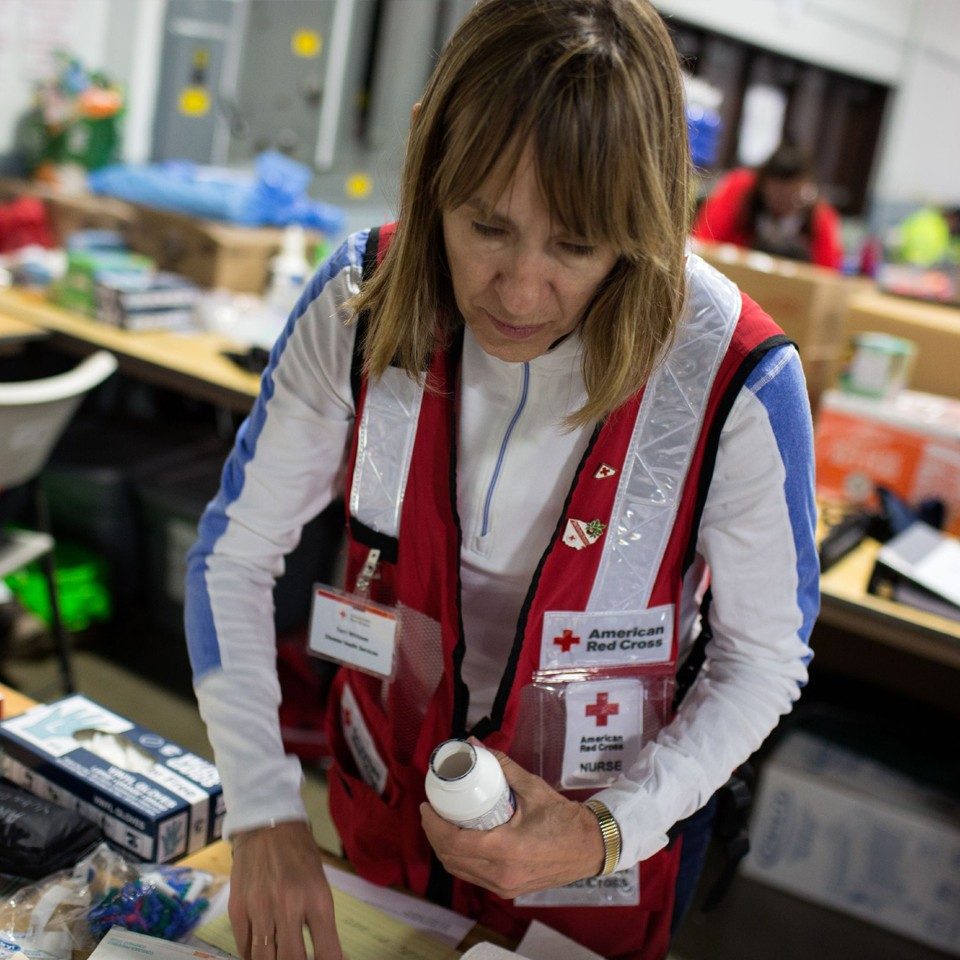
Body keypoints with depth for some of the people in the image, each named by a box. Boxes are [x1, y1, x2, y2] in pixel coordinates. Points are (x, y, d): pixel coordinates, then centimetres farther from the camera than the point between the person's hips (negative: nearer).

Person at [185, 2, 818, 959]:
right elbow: (232, 554, -12)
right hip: (378, 802, 3)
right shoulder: (363, 303, -21)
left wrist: (609, 834, -23)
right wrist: (263, 814, -19)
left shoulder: (736, 383, -28)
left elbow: (765, 659, -13)